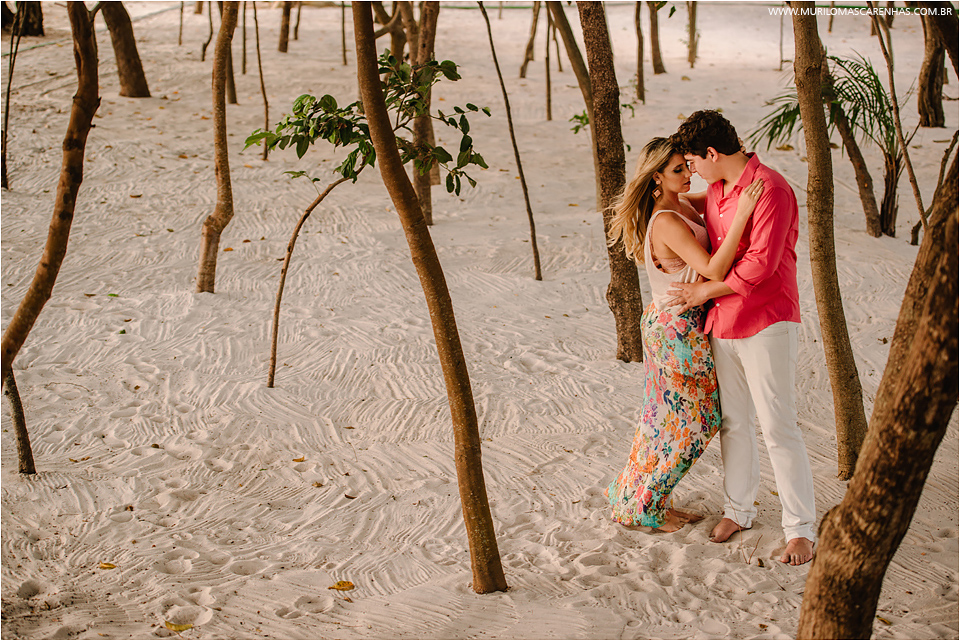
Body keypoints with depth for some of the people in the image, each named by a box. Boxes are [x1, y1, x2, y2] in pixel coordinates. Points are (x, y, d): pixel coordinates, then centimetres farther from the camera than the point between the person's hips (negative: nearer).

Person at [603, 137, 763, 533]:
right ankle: (640, 508, 18)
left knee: (670, 418, 19)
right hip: (680, 330, -9)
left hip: (673, 325, 9)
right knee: (685, 424, 4)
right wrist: (742, 215, -37)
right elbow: (714, 271, -33)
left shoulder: (681, 204, 3)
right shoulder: (667, 223, -26)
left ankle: (641, 498, 32)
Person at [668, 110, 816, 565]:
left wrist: (705, 291, -12)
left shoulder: (770, 190, -17)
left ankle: (800, 528, 5)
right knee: (732, 421, 14)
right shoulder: (715, 191, 11)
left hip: (766, 325, -8)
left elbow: (760, 264, -22)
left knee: (777, 426, -5)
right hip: (723, 323, 8)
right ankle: (739, 508, 28)